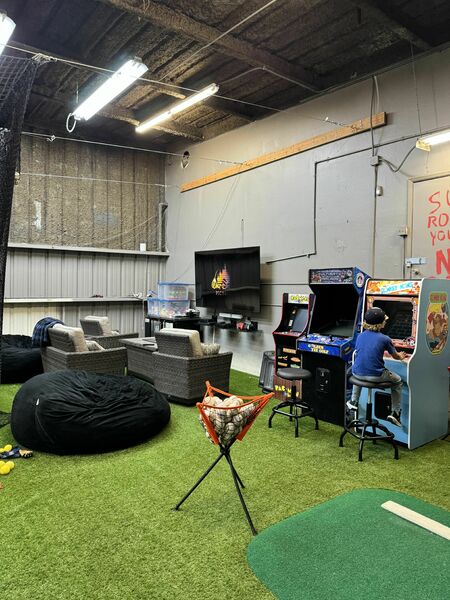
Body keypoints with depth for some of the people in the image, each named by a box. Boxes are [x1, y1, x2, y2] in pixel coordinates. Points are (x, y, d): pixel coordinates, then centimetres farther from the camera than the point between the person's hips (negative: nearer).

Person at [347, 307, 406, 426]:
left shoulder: (360, 336, 4)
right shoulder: (384, 339, -7)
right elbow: (396, 356, 9)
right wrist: (401, 356, 35)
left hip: (358, 374, 4)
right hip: (375, 376, -4)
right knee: (397, 381, 24)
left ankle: (354, 401, 45)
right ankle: (395, 412, 19)